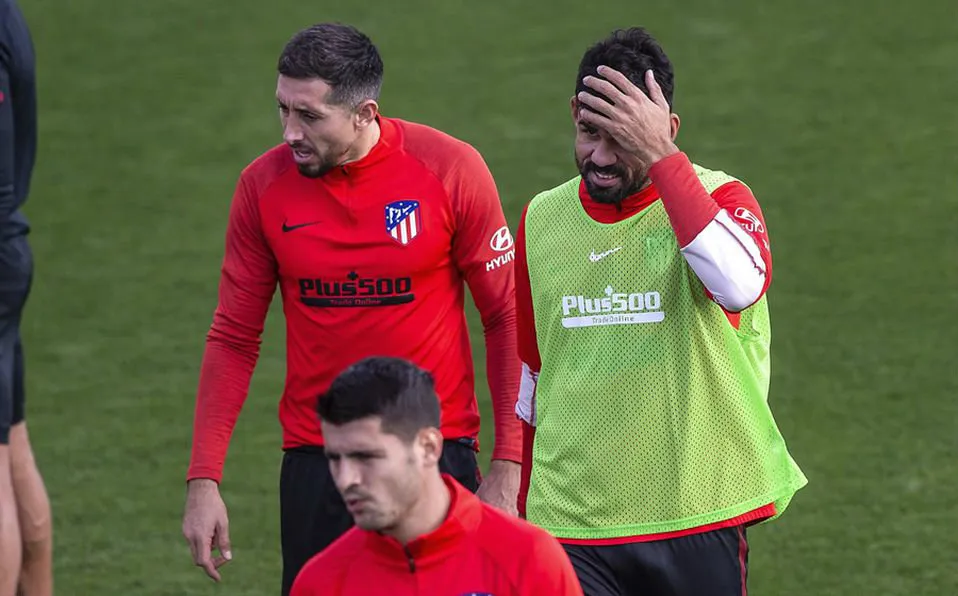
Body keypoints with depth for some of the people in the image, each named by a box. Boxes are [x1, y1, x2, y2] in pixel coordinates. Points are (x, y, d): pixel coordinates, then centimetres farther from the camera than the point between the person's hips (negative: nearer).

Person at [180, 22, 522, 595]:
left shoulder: (451, 169, -9)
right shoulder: (264, 185, -3)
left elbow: (506, 320, -2)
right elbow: (233, 339, 4)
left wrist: (508, 467, -7)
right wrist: (204, 480, -2)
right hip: (313, 459, 2)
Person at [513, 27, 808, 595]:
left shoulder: (716, 198, -5)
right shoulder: (542, 219, 8)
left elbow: (741, 285, -30)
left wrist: (659, 155, -27)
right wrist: (520, 512, 23)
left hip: (698, 524, -2)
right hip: (568, 529, 3)